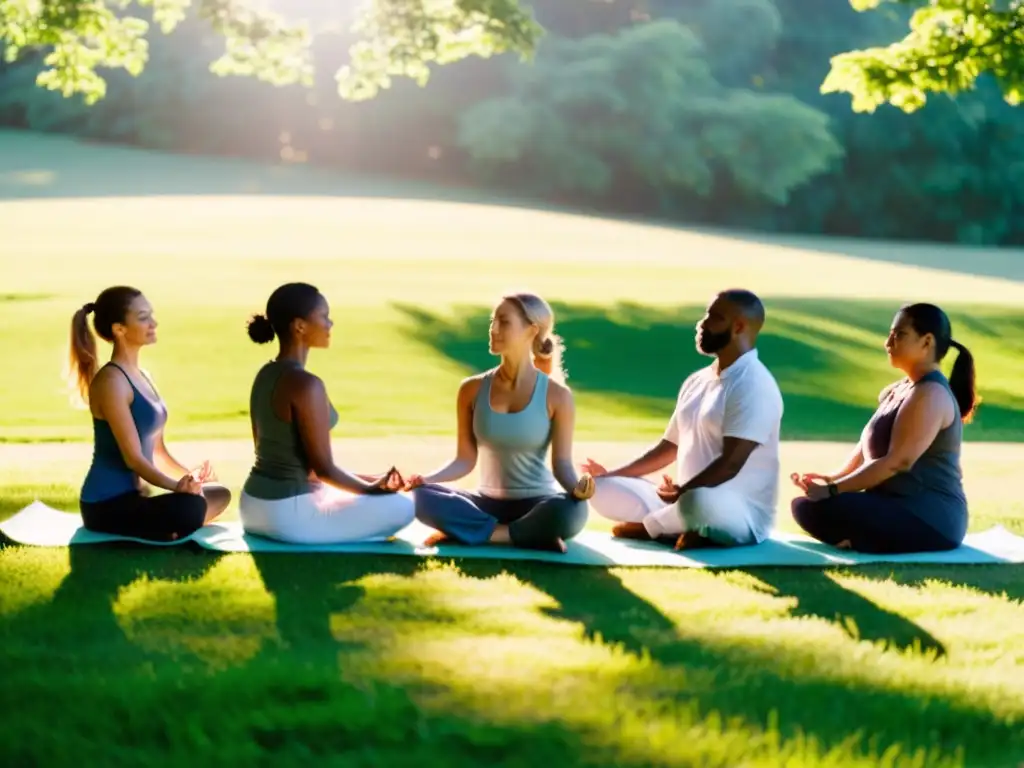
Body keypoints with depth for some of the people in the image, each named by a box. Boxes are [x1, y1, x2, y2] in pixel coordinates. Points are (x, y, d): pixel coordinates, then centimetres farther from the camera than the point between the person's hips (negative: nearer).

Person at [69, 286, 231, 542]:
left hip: (133, 496, 10)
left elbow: (157, 451, 17)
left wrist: (189, 476, 3)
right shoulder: (111, 381, -15)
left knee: (219, 495, 14)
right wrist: (177, 486, -29)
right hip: (107, 504, -10)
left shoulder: (141, 376, 14)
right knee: (191, 507, -33)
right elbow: (133, 457, -19)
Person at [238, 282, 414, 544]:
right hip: (287, 514, -9)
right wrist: (371, 488, 0)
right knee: (402, 507, -2)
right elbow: (324, 468, -17)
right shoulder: (306, 385, -20)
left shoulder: (265, 375, 7)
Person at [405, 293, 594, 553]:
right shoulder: (473, 389, 1)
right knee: (423, 497, -27)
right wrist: (427, 479, -15)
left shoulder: (556, 395, -7)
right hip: (488, 504, 3)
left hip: (536, 505, -3)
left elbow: (562, 463, -8)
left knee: (571, 509, -38)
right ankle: (524, 537, -26)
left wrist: (577, 488, -31)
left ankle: (474, 533, -24)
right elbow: (465, 460, 3)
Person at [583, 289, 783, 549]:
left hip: (742, 514, -8)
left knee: (697, 501, -42)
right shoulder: (697, 381, 14)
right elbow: (670, 447, 21)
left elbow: (731, 463, -22)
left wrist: (682, 492, -24)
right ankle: (683, 528, -12)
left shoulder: (753, 384, -13)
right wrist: (610, 474, 13)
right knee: (603, 489, 0)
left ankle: (647, 526, -10)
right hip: (686, 499, 8)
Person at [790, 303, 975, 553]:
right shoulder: (896, 391, 17)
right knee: (803, 504, 5)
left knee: (818, 510, -27)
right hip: (900, 506, 10)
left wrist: (832, 490, -20)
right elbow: (867, 447, 20)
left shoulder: (930, 395, -15)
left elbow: (897, 462, -22)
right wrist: (833, 478, 2)